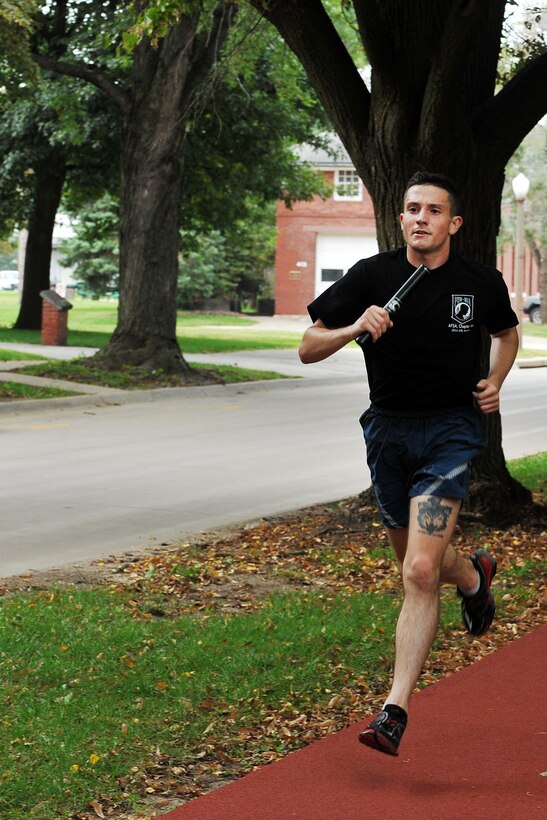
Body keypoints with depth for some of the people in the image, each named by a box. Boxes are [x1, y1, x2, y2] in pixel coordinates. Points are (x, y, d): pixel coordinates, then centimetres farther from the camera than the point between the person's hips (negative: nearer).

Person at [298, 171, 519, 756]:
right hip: (388, 429, 3)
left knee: (420, 571, -17)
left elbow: (507, 331, 20)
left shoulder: (480, 283, -3)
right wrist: (354, 329, -21)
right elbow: (308, 348, -2)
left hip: (451, 429, -3)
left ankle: (395, 711, -14)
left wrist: (495, 383, 2)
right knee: (417, 568, 16)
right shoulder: (371, 276, -4)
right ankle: (473, 575, 53)